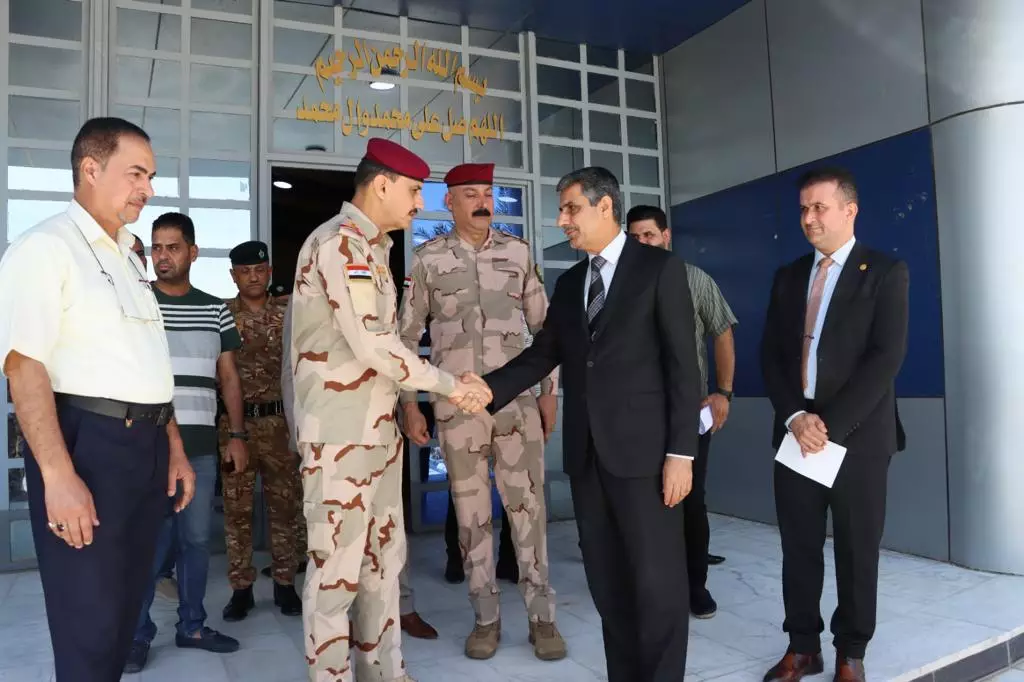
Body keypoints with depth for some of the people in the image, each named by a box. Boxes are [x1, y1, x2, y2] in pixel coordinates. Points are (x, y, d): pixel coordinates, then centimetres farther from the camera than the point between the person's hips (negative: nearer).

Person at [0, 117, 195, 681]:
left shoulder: (127, 257, 18)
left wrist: (174, 448, 18)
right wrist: (59, 477, -25)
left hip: (146, 445, 8)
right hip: (87, 442, -8)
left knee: (123, 613, 17)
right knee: (89, 626, 1)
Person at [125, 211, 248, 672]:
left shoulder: (215, 309, 10)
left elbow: (228, 376, 13)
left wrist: (237, 435, 7)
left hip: (201, 443, 3)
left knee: (197, 538, 9)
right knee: (149, 540, 0)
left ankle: (191, 625, 22)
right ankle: (137, 632, 15)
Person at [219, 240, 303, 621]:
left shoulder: (288, 312, 6)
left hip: (280, 420, 1)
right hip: (235, 421, 0)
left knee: (284, 504, 6)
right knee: (236, 507, 5)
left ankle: (285, 584, 18)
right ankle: (241, 588, 16)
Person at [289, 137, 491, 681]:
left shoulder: (372, 246, 16)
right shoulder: (338, 243, -14)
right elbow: (370, 344, -21)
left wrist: (446, 383, 8)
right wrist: (449, 386, -11)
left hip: (377, 426, 10)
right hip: (338, 433, -10)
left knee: (384, 556, 16)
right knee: (336, 567, 1)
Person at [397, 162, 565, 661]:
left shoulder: (517, 252, 5)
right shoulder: (427, 259, 2)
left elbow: (543, 325, 9)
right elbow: (407, 335, 4)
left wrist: (550, 390, 5)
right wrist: (409, 404, 0)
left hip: (516, 401, 1)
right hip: (456, 406, 0)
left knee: (528, 508, 3)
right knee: (472, 515, 7)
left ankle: (541, 616, 16)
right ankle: (486, 617, 22)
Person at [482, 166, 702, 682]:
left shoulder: (660, 268, -2)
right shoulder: (568, 283, 15)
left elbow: (683, 365, -7)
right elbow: (541, 355, 10)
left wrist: (681, 452, -13)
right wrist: (486, 390, -7)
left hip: (642, 449, -5)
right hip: (586, 453, 6)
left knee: (657, 582, 2)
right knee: (607, 582, 12)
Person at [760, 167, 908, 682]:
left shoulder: (885, 272, -2)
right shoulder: (788, 276, 12)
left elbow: (886, 358, -11)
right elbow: (770, 355, 7)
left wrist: (831, 425, -17)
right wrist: (795, 417, -8)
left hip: (857, 436, -3)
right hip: (796, 433, 4)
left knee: (857, 551, 8)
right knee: (798, 547, 9)